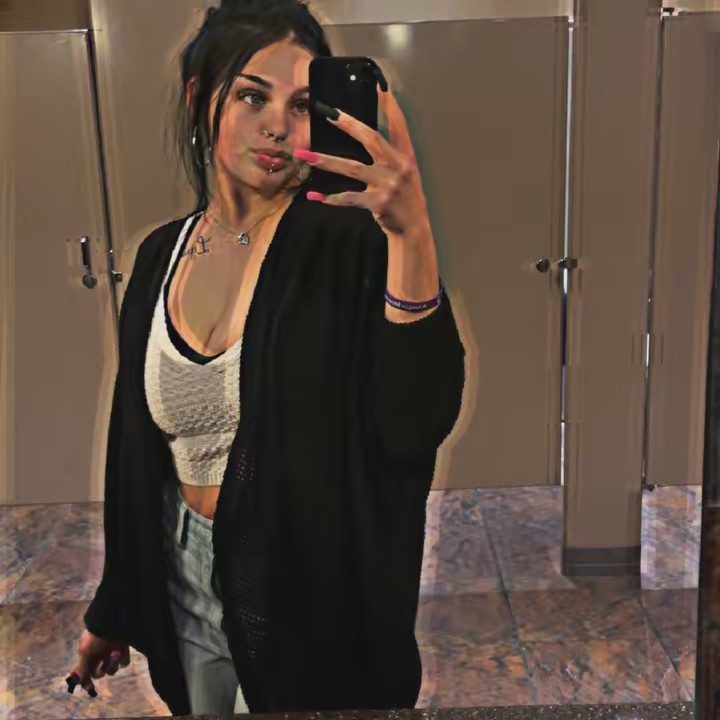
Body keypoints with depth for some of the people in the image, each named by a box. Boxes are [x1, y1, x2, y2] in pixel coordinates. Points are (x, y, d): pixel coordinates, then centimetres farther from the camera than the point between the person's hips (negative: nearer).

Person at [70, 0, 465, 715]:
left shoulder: (347, 242, -16)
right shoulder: (162, 253, 0)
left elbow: (416, 428, -28)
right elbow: (137, 447, 8)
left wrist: (411, 234, -39)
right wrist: (112, 609, 13)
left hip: (313, 598, -4)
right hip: (186, 588, 5)